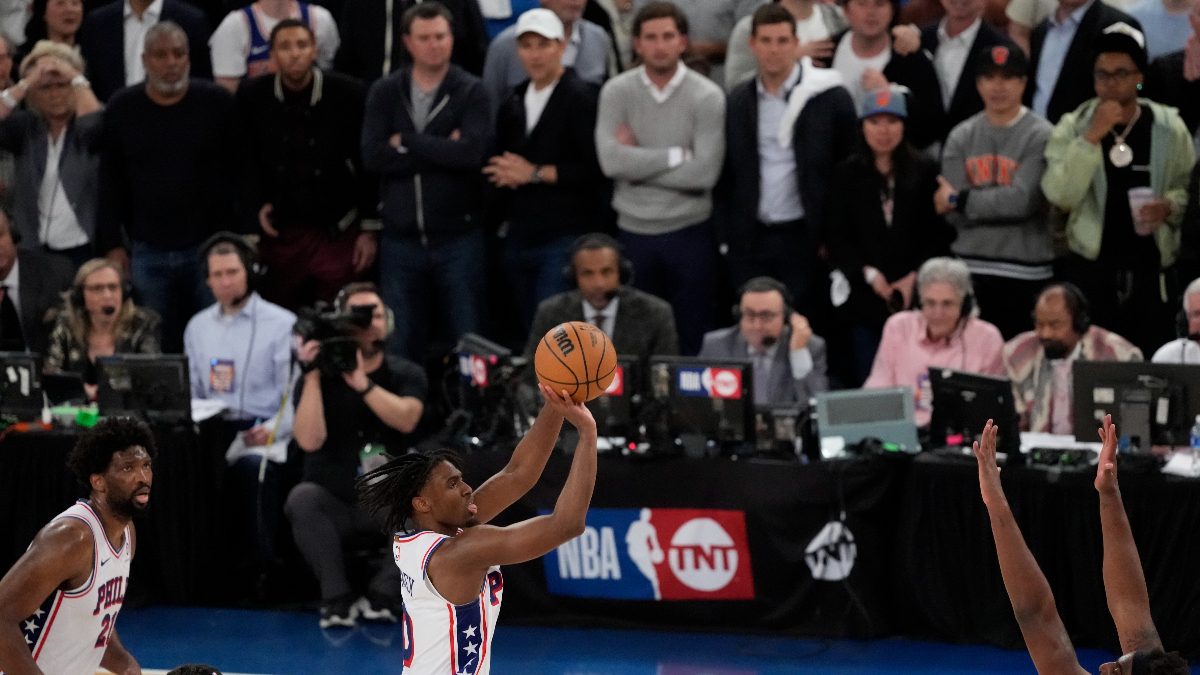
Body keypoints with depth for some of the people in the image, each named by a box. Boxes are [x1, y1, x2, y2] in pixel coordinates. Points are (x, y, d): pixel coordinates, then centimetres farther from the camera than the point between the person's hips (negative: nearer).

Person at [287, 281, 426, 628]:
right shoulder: (320, 377, -2)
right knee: (302, 499, -34)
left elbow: (406, 419, -21)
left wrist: (361, 382, -29)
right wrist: (313, 375, -21)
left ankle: (382, 596, -25)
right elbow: (310, 440, -18)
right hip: (333, 503, -1)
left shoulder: (407, 375, 2)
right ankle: (338, 599, -29)